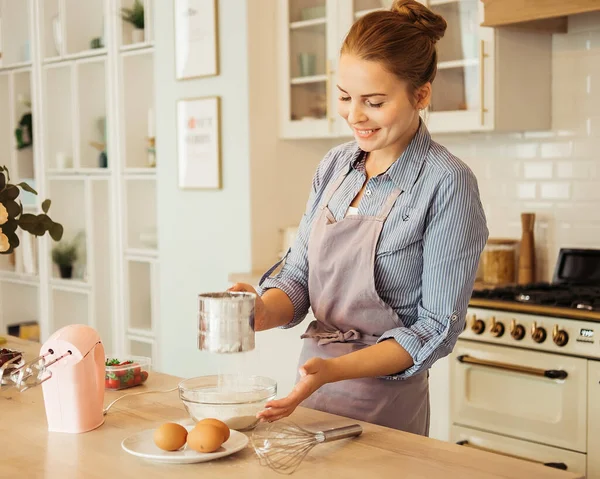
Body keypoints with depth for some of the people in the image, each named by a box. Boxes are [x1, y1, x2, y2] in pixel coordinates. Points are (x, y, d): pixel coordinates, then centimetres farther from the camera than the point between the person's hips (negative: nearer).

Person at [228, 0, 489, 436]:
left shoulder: (448, 183, -17)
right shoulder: (335, 166, 1)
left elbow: (437, 329, -16)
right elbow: (298, 277, 4)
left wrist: (335, 370, -27)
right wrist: (263, 310, -17)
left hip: (385, 405, -6)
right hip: (312, 398, 6)